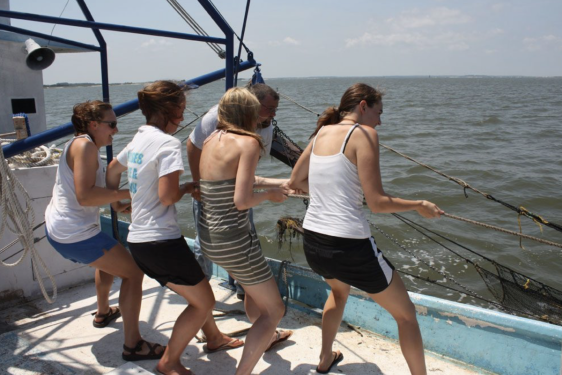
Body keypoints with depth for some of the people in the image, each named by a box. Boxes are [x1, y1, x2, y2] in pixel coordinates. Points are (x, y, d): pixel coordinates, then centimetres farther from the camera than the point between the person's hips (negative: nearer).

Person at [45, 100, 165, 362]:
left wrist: (115, 202, 9)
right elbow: (84, 196, -27)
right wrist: (127, 194, -24)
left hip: (56, 228, 11)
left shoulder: (81, 144, 13)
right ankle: (133, 345, -2)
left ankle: (103, 313, 52)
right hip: (76, 234, -11)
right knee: (133, 272, -5)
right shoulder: (85, 145, -18)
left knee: (108, 260, 35)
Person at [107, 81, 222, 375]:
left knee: (196, 293, 23)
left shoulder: (139, 138, 11)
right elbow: (167, 197, -22)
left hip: (138, 238, 9)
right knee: (204, 302, 5)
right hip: (161, 240, -9)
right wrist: (188, 187, -2)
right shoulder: (168, 143, -16)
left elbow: (113, 170, 26)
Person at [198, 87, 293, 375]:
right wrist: (269, 195, -4)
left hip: (209, 235, 9)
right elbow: (242, 201, -22)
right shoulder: (248, 142, -15)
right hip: (234, 240, -9)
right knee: (273, 310, 8)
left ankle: (266, 337, 58)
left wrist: (265, 184, 19)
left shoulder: (212, 139, 7)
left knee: (254, 286, 34)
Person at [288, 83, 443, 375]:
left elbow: (296, 182, 21)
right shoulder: (364, 134, -9)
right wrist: (420, 205, 2)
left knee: (339, 290, 39)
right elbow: (377, 203, -14)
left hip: (312, 242, 8)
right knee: (405, 314, 16)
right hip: (349, 246, -7)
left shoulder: (321, 133, 10)